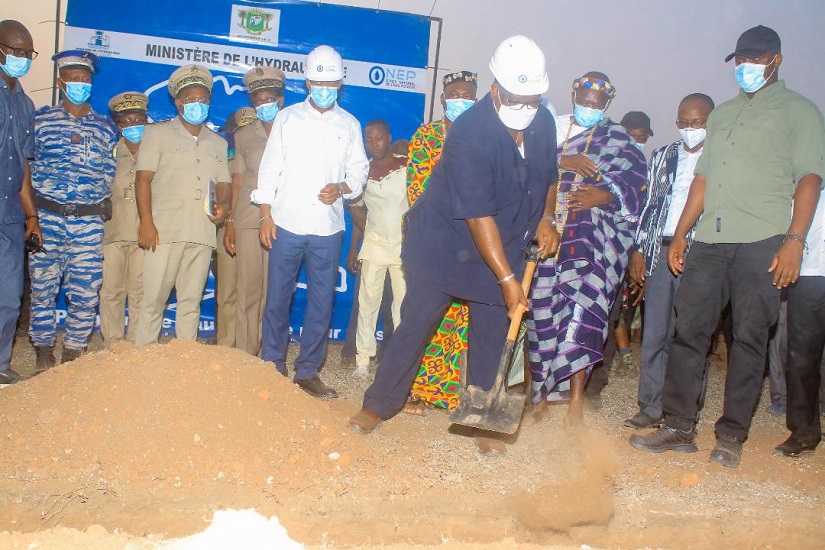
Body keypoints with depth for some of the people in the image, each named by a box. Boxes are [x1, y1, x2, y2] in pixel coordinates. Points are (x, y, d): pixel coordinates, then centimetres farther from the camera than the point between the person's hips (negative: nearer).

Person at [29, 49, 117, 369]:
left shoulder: (105, 128, 12)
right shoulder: (41, 120, 8)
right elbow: (26, 166, 7)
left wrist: (106, 206, 2)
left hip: (89, 221, 1)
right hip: (47, 216, -1)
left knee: (86, 290, -1)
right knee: (43, 286, 2)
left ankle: (73, 354, 12)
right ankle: (44, 353, 15)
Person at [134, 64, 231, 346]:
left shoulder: (218, 143, 21)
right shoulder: (158, 133, 8)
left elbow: (223, 183, 19)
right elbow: (143, 179, 0)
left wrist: (223, 205, -6)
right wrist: (146, 224, -11)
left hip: (202, 234, 4)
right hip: (165, 231, -3)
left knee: (191, 301, 7)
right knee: (154, 299, -4)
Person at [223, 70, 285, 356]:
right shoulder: (244, 136, 15)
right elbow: (237, 182, 13)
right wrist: (230, 222, 6)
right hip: (248, 221, 1)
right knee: (248, 290, -1)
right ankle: (245, 354, 5)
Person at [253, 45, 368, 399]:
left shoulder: (349, 125, 9)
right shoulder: (287, 118, 7)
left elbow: (359, 170, 10)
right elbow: (270, 168, 4)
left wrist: (342, 188, -12)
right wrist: (265, 214, -3)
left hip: (328, 227, 1)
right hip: (286, 223, -1)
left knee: (322, 301, 3)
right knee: (278, 297, 3)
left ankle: (307, 371, 13)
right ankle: (272, 366, 16)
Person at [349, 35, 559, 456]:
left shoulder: (544, 124, -4)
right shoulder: (471, 132, -25)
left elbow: (548, 178, 16)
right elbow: (479, 216, -26)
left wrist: (544, 221, -1)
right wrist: (507, 279, -26)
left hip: (504, 247, 5)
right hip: (444, 244, -5)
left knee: (493, 331, 4)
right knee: (416, 323, 0)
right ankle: (378, 404, 15)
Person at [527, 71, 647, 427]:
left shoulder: (619, 140, 11)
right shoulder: (553, 128, 14)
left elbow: (636, 192, 3)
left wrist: (606, 196, -14)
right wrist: (562, 162, -14)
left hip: (594, 240, -1)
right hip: (548, 235, 2)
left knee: (583, 306, -14)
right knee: (544, 311, 1)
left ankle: (576, 396, -6)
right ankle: (542, 392, 14)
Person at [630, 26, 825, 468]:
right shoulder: (723, 113, 23)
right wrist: (680, 233, 13)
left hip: (762, 241, -5)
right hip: (709, 240, 5)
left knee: (749, 336, -3)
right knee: (689, 328, 2)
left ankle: (731, 435, 5)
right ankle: (678, 427, 8)